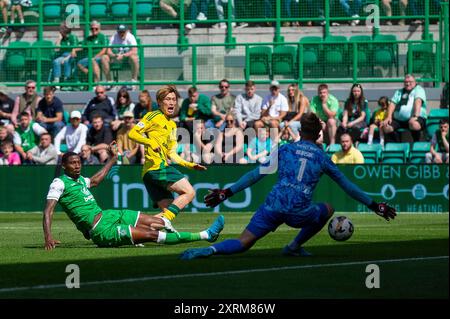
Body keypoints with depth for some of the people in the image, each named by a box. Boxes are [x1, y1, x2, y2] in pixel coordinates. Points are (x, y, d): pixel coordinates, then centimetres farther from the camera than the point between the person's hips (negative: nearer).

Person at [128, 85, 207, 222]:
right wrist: (150, 142, -23)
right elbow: (132, 133, -9)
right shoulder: (155, 116, 0)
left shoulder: (172, 125, 26)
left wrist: (189, 165, 22)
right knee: (189, 192, -15)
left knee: (167, 209, 4)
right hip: (157, 167, -9)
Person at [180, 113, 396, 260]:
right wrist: (374, 205, 31)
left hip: (273, 206, 1)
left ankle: (209, 250, -31)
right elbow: (348, 187, 20)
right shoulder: (322, 158, 13)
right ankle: (295, 247, 23)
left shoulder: (284, 150, 14)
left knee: (242, 243, 0)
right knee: (328, 209, 29)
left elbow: (256, 174, 8)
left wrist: (227, 193, 9)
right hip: (298, 213, -1)